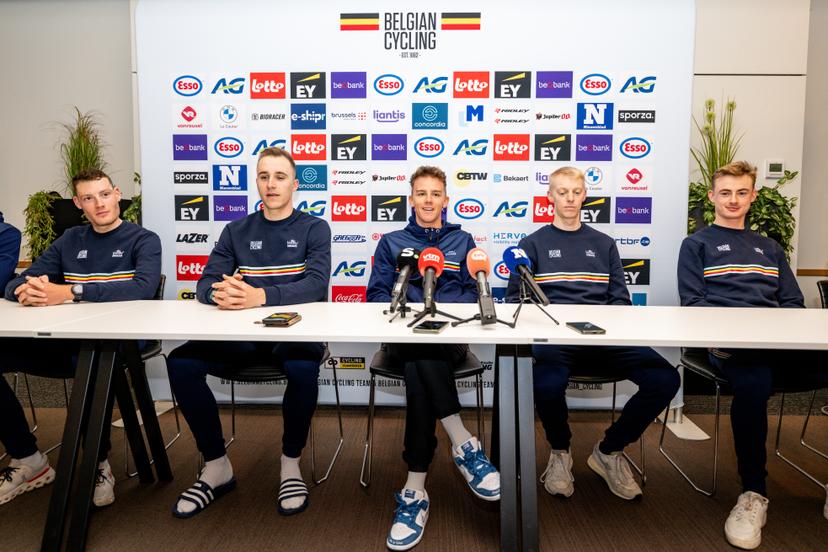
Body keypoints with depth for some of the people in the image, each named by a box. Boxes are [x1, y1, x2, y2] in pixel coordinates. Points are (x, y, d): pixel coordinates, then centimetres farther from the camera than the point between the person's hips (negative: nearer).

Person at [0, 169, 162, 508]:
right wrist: (28, 291, -14)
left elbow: (144, 287, -19)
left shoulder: (143, 240, 2)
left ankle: (97, 463, -14)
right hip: (68, 342, 5)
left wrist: (71, 291, -24)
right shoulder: (70, 241, 17)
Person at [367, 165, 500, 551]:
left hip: (449, 338, 0)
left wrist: (440, 310, -12)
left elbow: (473, 293, 9)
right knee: (421, 353, -38)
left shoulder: (463, 241, 19)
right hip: (403, 337, 0)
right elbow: (377, 293, 10)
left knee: (419, 368, -35)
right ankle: (463, 444, -32)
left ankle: (415, 490, -34)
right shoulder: (391, 242, 19)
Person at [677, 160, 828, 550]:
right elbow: (692, 302, 4)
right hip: (728, 342, -4)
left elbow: (793, 303, 21)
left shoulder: (770, 248, 31)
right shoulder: (696, 245, 16)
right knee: (753, 384, -39)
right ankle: (753, 492, -22)